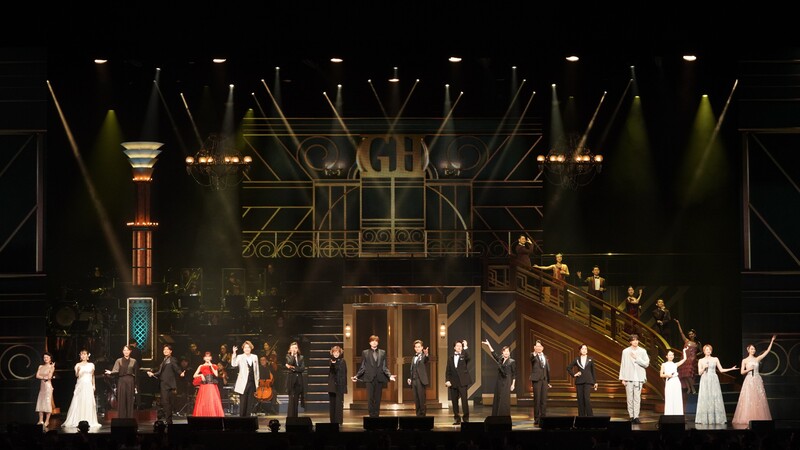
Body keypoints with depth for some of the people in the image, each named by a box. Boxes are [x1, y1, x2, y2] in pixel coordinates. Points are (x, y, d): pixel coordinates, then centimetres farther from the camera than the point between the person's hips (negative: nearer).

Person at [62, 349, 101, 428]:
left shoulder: (91, 365, 9)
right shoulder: (78, 365, 4)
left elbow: (93, 376, 14)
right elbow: (76, 375, -7)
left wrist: (93, 385, 7)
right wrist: (78, 371, -27)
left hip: (88, 385, 2)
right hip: (80, 385, -2)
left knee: (89, 403, -1)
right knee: (79, 403, -6)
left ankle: (89, 421, 3)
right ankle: (78, 421, -5)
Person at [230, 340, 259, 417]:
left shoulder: (255, 357, 10)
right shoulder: (240, 357, -1)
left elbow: (257, 370, 14)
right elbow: (233, 364, -19)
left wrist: (257, 382, 10)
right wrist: (234, 354, -26)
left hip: (252, 383, 4)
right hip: (243, 383, -4)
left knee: (250, 402, 6)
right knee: (243, 402, -1)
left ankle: (247, 417, 13)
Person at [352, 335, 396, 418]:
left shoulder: (382, 353, 12)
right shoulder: (365, 353, 8)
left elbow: (384, 367, 9)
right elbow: (362, 367, 7)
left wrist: (390, 376, -5)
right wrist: (356, 376, -6)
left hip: (379, 379, 2)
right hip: (370, 379, -2)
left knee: (378, 399, 2)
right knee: (370, 398, -6)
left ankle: (376, 415, 8)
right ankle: (371, 415, -2)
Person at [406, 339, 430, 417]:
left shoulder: (423, 356, -3)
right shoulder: (414, 357, 19)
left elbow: (425, 360, -27)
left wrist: (426, 355, -49)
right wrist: (410, 378, 8)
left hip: (420, 380, -6)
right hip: (414, 380, 7)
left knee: (421, 398, -7)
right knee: (416, 400, 7)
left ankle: (422, 414, -5)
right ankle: (418, 414, 11)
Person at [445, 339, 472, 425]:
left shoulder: (464, 356, 6)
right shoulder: (450, 359, 15)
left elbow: (468, 357, -20)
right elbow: (448, 371, 12)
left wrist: (465, 347, -21)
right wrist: (447, 380, -1)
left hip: (462, 382, -4)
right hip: (453, 383, 4)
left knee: (464, 400, -8)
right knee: (454, 401, 3)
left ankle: (466, 418, -4)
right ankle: (457, 419, 10)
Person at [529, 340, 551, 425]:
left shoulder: (545, 357, 16)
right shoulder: (533, 355, -2)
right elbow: (532, 358, -27)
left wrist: (548, 382, 18)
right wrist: (534, 354, -51)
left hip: (544, 380, 5)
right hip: (536, 379, -5)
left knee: (544, 400, 3)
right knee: (537, 399, -5)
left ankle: (543, 417, 8)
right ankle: (537, 419, -2)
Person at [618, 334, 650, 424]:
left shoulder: (642, 351, 7)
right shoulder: (625, 351, 5)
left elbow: (646, 363, 1)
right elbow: (623, 365, 5)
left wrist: (637, 358, -9)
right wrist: (622, 378, 1)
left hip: (639, 378, 0)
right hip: (629, 378, 0)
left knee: (637, 398, -6)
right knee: (630, 398, -2)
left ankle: (636, 416, -7)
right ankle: (631, 416, 3)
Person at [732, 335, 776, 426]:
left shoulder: (757, 359, 9)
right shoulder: (745, 360, 4)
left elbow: (767, 351, 8)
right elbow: (742, 372, 3)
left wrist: (772, 341, 4)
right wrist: (748, 369, -14)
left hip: (757, 380, 3)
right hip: (749, 381, -3)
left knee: (759, 399, -1)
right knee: (748, 400, -8)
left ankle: (759, 418, 1)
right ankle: (748, 419, -8)